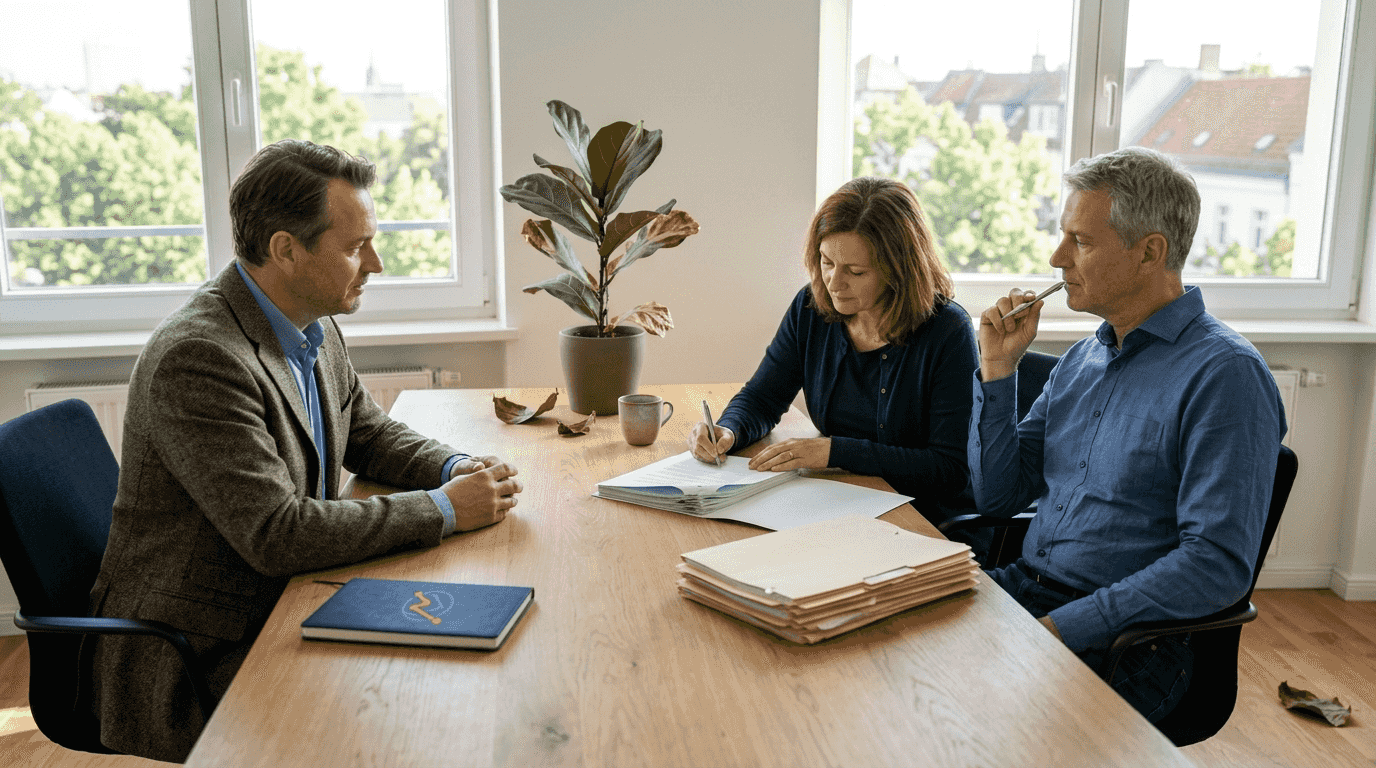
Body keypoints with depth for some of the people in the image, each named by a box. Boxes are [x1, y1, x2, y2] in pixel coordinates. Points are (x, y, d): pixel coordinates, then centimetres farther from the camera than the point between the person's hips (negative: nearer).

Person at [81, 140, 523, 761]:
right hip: (195, 659, -8)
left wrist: (457, 469, -4)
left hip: (281, 605, 8)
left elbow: (368, 433, 16)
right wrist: (444, 509, -23)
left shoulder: (314, 326, 3)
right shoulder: (198, 357, -26)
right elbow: (276, 534, -30)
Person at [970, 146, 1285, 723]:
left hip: (1130, 637, -7)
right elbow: (998, 495, 12)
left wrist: (1065, 626, -23)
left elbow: (1218, 564, -20)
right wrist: (998, 369, 2)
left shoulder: (1225, 373, -13)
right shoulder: (1082, 358, 12)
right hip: (1023, 587, 7)